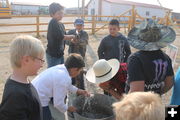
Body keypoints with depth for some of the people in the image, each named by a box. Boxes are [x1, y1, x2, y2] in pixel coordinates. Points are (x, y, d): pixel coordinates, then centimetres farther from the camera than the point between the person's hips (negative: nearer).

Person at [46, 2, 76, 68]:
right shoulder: (53, 23, -16)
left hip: (60, 53, 9)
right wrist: (72, 36, -5)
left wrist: (71, 39, -4)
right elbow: (61, 37, -20)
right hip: (53, 55, -9)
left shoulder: (61, 24, 10)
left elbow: (64, 36, 15)